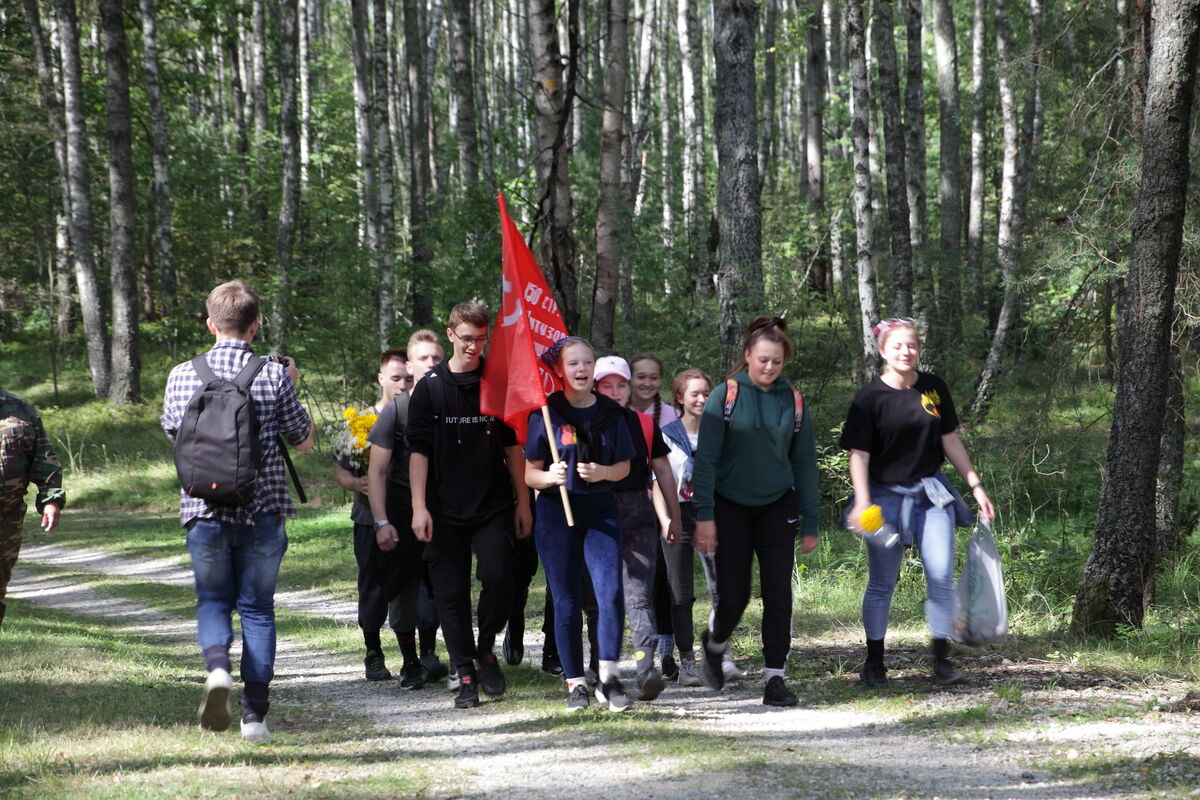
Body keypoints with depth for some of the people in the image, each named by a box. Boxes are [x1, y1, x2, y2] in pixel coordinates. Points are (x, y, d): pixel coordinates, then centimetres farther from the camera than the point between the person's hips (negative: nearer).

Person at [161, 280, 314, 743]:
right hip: (262, 509, -1)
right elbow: (304, 440, 5)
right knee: (257, 607, 9)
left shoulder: (183, 375, -1)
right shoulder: (273, 375, -6)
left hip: (204, 509, 1)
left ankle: (216, 665, -15)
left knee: (213, 599, 15)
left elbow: (173, 435, 15)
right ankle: (255, 713, 7)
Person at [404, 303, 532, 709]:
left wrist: (522, 501, 8)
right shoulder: (431, 387, 2)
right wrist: (419, 507, -7)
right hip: (445, 511, -1)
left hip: (493, 507, 1)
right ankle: (466, 675, 9)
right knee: (451, 592, 0)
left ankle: (486, 648, 9)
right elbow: (418, 450, 1)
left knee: (498, 576, -15)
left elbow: (512, 446, 12)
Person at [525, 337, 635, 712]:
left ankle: (609, 677, -8)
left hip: (600, 511, 1)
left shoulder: (610, 412, 5)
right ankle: (575, 683, 12)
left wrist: (603, 472, -12)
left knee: (611, 593, -15)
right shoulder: (545, 412, -2)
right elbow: (530, 473, -1)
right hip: (557, 512, -1)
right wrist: (549, 477, -23)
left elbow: (624, 466, 10)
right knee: (567, 603, 2)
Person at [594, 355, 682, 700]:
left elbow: (663, 471, 14)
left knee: (639, 593, -4)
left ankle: (646, 666, -8)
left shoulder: (644, 424, 9)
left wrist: (674, 517, 14)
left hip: (638, 515, 0)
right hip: (594, 516, 0)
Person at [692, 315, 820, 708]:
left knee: (778, 593, -7)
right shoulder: (724, 397, -6)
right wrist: (704, 517, -14)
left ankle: (774, 677, -1)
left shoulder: (793, 403, 2)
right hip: (731, 508, -2)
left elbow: (805, 464, 7)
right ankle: (715, 643, 31)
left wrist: (809, 524, 5)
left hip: (776, 509, 2)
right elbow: (706, 459, -8)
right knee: (734, 595, -1)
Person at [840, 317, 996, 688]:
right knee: (882, 583, 3)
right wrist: (862, 502, -20)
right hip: (886, 495, -3)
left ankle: (941, 660, 1)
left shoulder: (934, 388, 4)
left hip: (931, 493, 3)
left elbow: (950, 441, 11)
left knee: (941, 576, -7)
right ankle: (874, 663, 16)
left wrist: (975, 485, 10)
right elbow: (859, 453, -9)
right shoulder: (871, 397, -7)